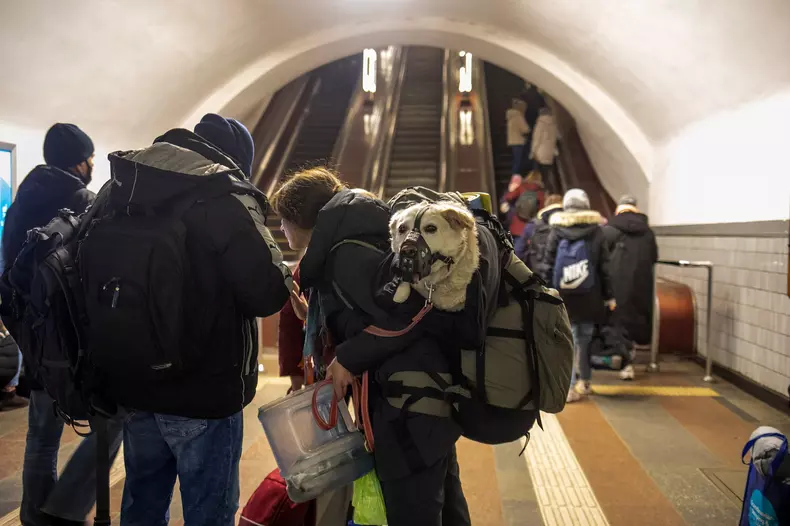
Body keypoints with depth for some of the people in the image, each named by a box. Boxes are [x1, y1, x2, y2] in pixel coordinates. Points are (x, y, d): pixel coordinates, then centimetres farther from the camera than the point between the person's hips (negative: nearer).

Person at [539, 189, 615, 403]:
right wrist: (609, 295, 7)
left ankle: (569, 387, 0)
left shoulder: (556, 231, -1)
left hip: (563, 296, -1)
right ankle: (583, 382, 23)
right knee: (585, 339, 14)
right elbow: (604, 267, 2)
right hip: (589, 296, 1)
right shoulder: (596, 231, 1)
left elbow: (547, 265, -3)